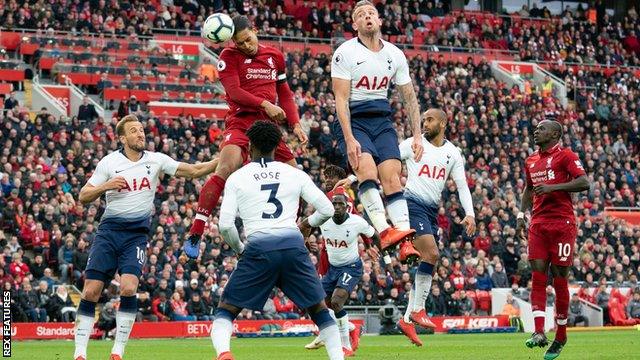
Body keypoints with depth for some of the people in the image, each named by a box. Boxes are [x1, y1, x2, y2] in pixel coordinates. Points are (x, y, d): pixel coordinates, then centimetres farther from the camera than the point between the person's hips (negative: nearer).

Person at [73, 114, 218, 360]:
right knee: (91, 291, -8)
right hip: (109, 229, 0)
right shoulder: (109, 162, 2)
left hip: (137, 234, 0)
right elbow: (83, 197, 2)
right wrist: (105, 186, -15)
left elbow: (194, 171, 5)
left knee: (128, 287, -20)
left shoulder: (156, 160, 5)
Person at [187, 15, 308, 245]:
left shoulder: (275, 56, 17)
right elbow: (234, 91, -11)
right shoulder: (229, 56, 1)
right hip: (241, 122, -6)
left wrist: (296, 125, 11)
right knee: (226, 169, -29)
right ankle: (194, 236, -30)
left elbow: (285, 95, 23)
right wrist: (265, 105, -21)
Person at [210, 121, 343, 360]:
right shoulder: (295, 174, 13)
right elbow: (327, 209, 13)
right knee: (319, 309, 18)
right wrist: (306, 224, 33)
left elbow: (225, 225, 1)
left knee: (226, 310, 9)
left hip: (258, 247, -1)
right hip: (293, 245, 2)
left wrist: (239, 250, 19)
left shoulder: (237, 178, 9)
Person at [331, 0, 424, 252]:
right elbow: (341, 99, -12)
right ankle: (384, 231, -39)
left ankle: (405, 237, -23)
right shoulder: (345, 53, -7)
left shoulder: (395, 55, 8)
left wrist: (417, 136, 5)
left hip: (382, 121, 4)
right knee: (367, 169, -28)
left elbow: (410, 97, 14)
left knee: (392, 176, -14)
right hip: (352, 121, -4)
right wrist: (350, 140, -22)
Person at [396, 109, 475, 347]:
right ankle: (418, 310, -13)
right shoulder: (413, 144, 0)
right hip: (413, 204, -6)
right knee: (431, 254, -21)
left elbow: (462, 185, 8)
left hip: (432, 211, 6)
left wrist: (470, 214, -6)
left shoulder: (453, 153, 11)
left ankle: (407, 319, 9)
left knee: (428, 262, 3)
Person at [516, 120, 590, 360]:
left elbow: (584, 183, -14)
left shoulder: (565, 156, -4)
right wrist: (521, 215, 17)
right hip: (538, 224, 6)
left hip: (562, 224, -6)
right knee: (538, 276, -6)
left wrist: (553, 187, -21)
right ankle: (539, 332, -11)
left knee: (559, 279, -1)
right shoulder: (531, 161, 17)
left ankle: (561, 337, 8)